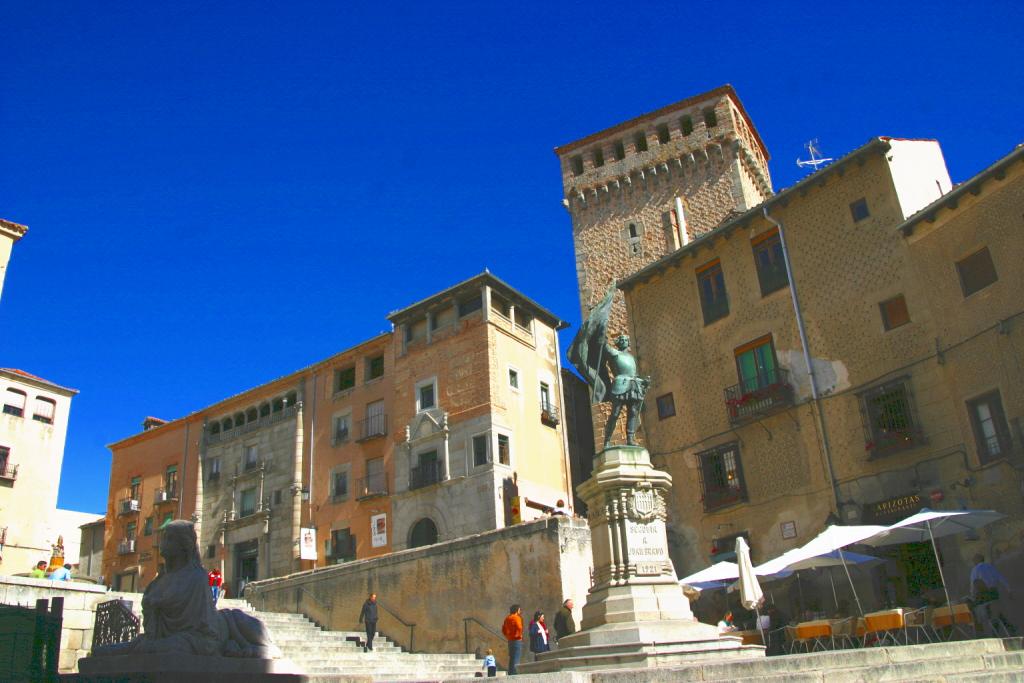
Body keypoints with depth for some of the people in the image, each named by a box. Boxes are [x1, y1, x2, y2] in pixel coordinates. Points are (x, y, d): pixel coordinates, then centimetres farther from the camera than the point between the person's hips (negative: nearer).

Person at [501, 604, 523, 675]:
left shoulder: (507, 618, 14)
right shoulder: (516, 618, -11)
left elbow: (504, 629, 19)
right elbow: (519, 627, -28)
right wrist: (519, 635, -13)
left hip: (510, 640, 8)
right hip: (517, 640, -8)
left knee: (511, 659, 14)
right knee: (516, 659, -8)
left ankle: (510, 674, 15)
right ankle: (514, 674, -13)